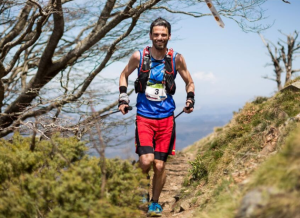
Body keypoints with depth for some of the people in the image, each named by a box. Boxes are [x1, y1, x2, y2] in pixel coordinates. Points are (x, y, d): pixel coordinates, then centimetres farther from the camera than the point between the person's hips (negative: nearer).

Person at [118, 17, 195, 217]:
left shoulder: (176, 59, -2)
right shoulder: (139, 56, -3)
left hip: (166, 118, 1)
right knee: (146, 161, -17)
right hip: (144, 117, -1)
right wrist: (123, 98, 2)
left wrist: (190, 100, -3)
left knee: (160, 165, 2)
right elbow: (124, 75, 14)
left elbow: (189, 82, 13)